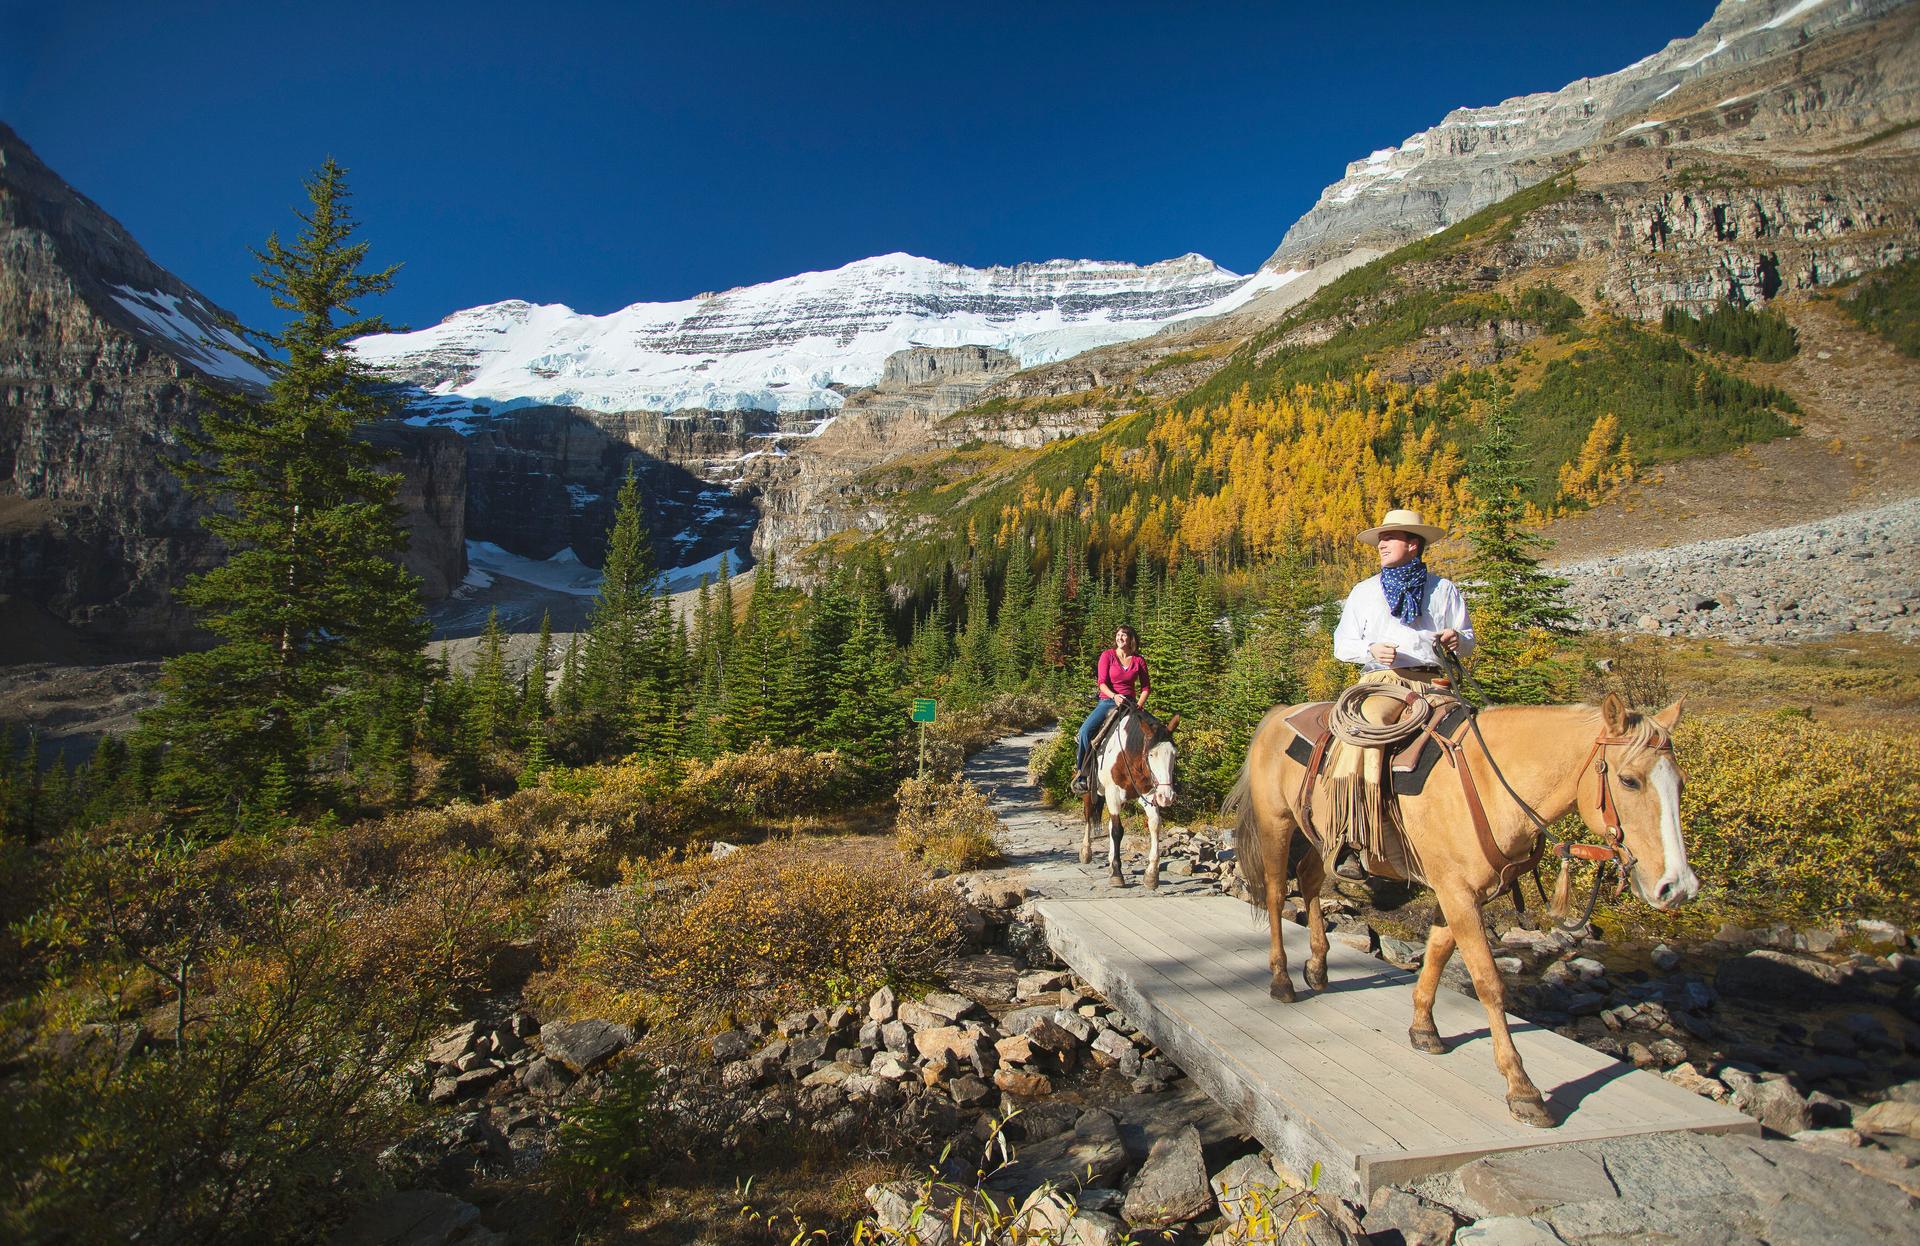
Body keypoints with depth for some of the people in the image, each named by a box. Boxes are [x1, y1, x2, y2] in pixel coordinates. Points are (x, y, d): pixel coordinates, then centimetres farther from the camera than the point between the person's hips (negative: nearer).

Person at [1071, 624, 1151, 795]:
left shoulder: (1139, 661, 7)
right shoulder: (1107, 656, 0)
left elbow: (1146, 688, 11)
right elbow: (1102, 683, -7)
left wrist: (1138, 706, -6)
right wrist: (1114, 696, -24)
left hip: (1129, 703, 2)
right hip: (1107, 701, -2)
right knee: (1085, 730, -25)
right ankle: (1081, 772, -11)